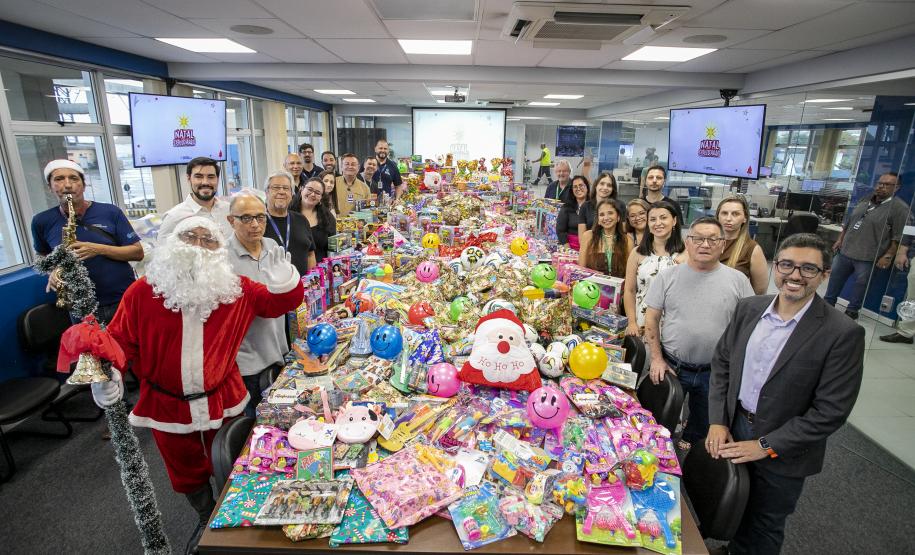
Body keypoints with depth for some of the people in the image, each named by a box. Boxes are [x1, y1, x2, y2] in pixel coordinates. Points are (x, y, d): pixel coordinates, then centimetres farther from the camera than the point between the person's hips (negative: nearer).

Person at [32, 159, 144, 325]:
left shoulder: (110, 212, -4)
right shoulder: (42, 222, 1)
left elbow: (138, 252, -6)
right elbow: (43, 255, 19)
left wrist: (99, 249, -19)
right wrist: (53, 271, -2)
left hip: (125, 301, -1)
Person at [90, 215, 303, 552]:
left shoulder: (236, 289, -7)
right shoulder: (142, 292, -10)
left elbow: (280, 303, -1)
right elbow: (119, 340, -4)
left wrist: (283, 281, -21)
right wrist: (107, 373, -21)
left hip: (222, 400, 0)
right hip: (166, 405, 0)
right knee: (186, 473, 22)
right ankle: (206, 519, 51)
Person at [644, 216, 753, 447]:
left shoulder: (738, 280, -5)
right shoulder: (667, 276, -6)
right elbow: (652, 318, -4)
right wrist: (657, 359, -8)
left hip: (717, 372, 1)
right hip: (671, 366, -1)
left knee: (703, 428, 22)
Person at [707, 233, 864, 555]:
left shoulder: (843, 334, -18)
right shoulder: (749, 308, -4)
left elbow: (830, 411, -17)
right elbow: (721, 363, 2)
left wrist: (766, 446, -17)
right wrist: (717, 421, -5)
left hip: (782, 453, -4)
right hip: (732, 432, 4)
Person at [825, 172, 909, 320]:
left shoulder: (899, 207, -9)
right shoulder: (865, 201, 10)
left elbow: (899, 237, -12)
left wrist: (888, 256, -15)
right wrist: (840, 240, 12)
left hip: (867, 258, -6)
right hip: (845, 252, 6)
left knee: (861, 285, 6)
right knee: (835, 278, 14)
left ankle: (852, 311, 19)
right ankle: (828, 303, 29)